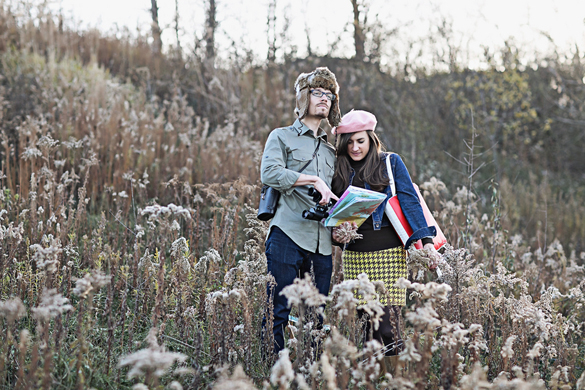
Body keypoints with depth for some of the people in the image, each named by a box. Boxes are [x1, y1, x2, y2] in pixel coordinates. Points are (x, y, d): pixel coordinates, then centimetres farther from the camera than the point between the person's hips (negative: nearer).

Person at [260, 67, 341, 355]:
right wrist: (313, 180, -12)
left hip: (322, 241, 5)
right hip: (288, 234, -5)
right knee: (280, 308, -7)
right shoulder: (282, 137, 10)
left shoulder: (331, 149, 26)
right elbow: (269, 173, -9)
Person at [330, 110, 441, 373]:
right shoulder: (340, 172, 13)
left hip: (388, 253, -4)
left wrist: (426, 241, -11)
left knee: (387, 323, -10)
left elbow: (410, 202, -2)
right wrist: (335, 233, -2)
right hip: (354, 255, 4)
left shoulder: (391, 163, 3)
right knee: (364, 322, 3)